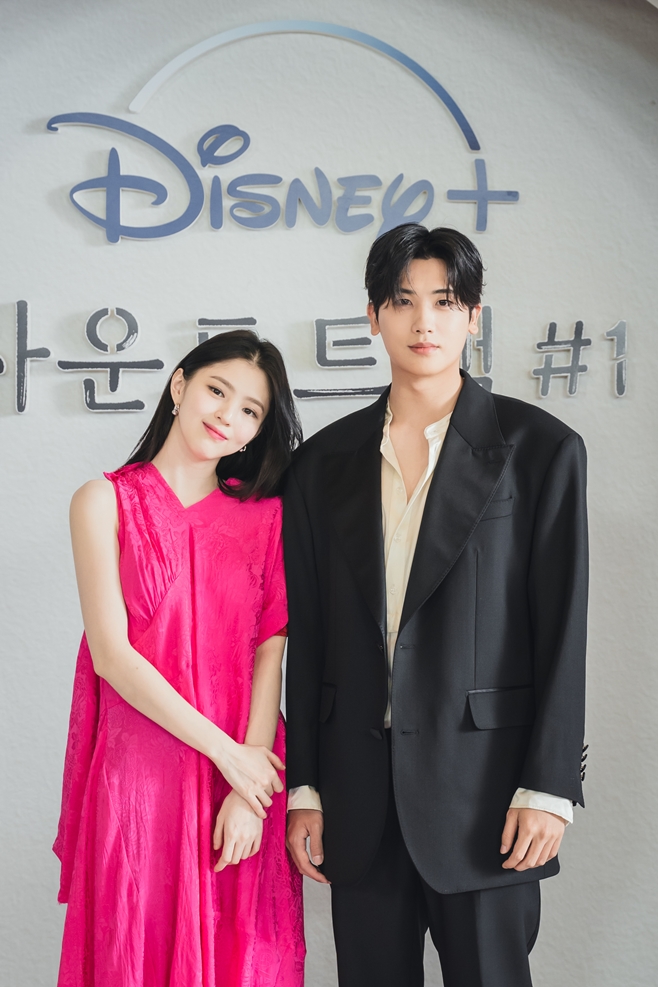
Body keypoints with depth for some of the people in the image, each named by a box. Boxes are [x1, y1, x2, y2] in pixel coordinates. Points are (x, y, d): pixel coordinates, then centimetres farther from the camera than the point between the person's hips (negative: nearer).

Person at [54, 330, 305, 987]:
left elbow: (270, 652, 0)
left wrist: (251, 789, -10)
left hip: (246, 770, 2)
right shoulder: (105, 501, -1)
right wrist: (225, 751, -11)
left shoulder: (265, 515, 6)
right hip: (138, 768, -2)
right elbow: (111, 653, -9)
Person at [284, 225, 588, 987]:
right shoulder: (325, 460, 7)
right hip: (361, 794, 3)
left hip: (482, 779, -3)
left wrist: (547, 788, -9)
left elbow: (562, 628, -5)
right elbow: (306, 634, 8)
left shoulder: (539, 447, -2)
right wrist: (302, 786, 6)